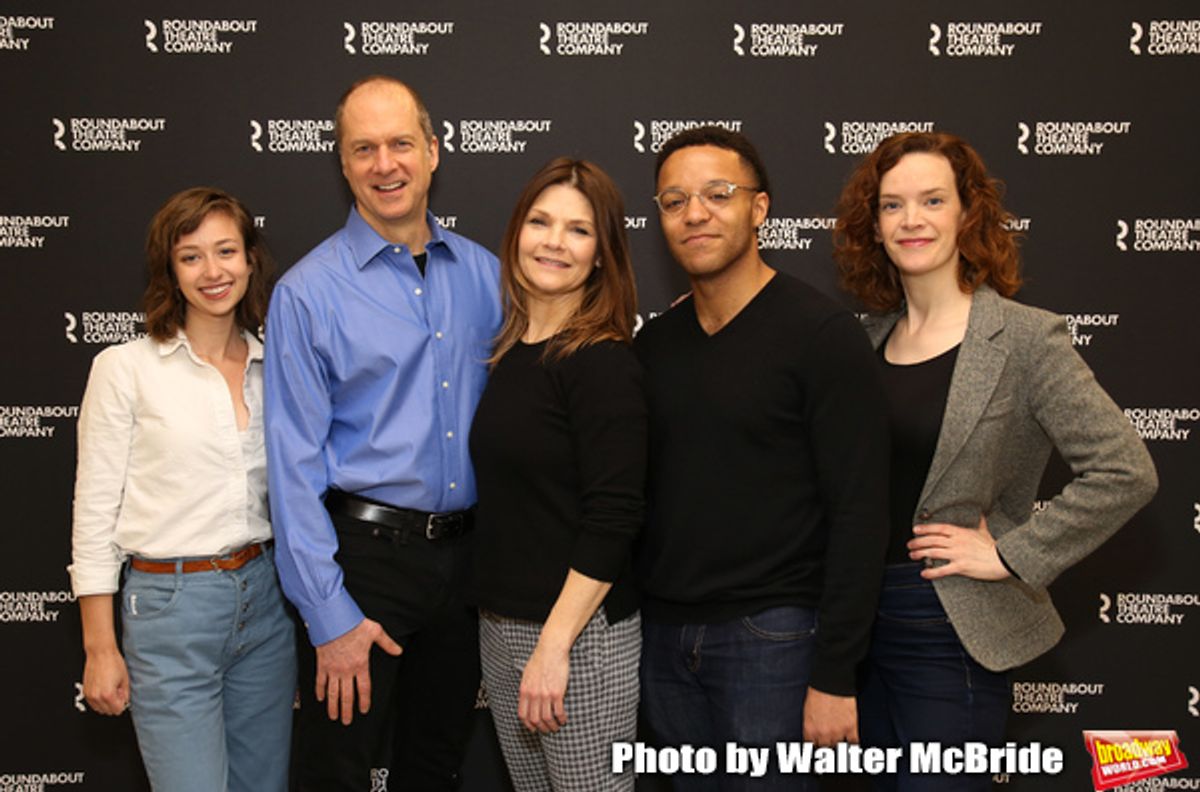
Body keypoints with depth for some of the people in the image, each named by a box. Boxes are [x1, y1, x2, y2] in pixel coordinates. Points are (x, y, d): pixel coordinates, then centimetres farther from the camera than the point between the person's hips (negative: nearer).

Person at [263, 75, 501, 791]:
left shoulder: (484, 274, 3)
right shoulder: (309, 292, -9)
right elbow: (295, 468, -10)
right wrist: (329, 617, -14)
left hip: (466, 551, 4)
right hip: (365, 552, -4)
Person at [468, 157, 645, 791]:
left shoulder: (604, 362, -13)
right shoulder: (509, 353, 8)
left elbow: (613, 519, -18)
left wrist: (555, 645, -19)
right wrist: (500, 627, 8)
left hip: (580, 632, -7)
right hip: (500, 624, 7)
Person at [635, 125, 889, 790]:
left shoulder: (822, 333, -11)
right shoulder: (654, 342, 7)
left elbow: (859, 513, -14)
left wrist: (834, 676, -16)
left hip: (770, 636, -5)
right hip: (663, 635, 6)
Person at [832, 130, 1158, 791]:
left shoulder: (1026, 338, -11)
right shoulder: (874, 337, 6)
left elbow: (1124, 472, -16)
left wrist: (1012, 555, -15)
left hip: (949, 634, -6)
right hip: (863, 618, 6)